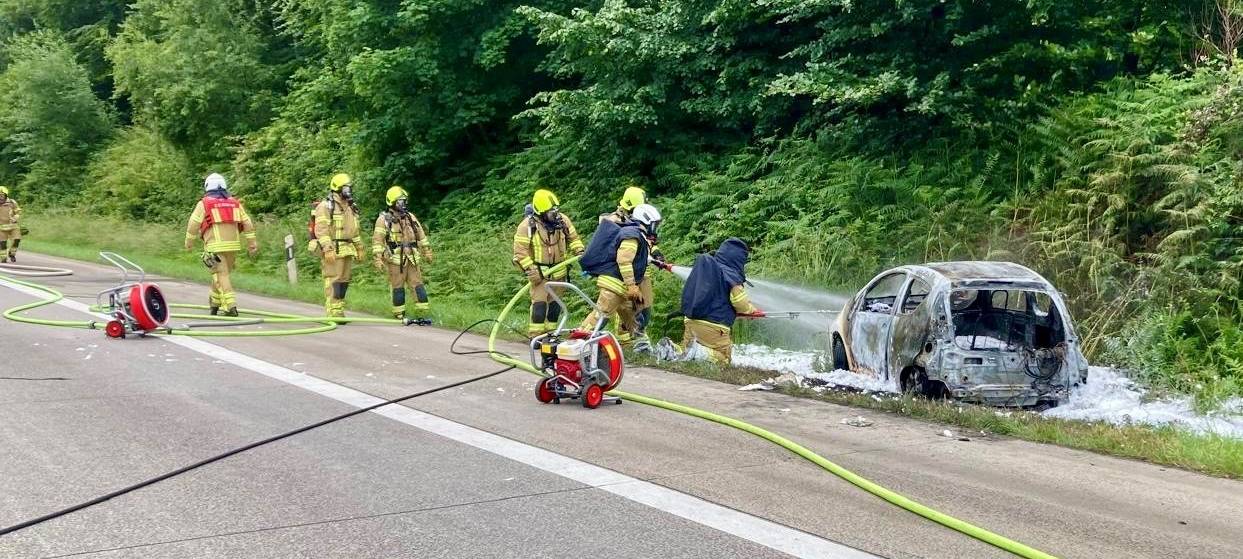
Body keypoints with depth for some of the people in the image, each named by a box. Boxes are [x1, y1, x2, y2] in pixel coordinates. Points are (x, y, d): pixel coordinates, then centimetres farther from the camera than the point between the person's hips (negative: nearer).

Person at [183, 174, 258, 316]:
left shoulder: (204, 203, 0)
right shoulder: (235, 203, 13)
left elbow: (193, 224, 1)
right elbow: (247, 223, 9)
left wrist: (189, 242, 14)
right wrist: (251, 243, 10)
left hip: (216, 246, -5)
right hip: (233, 245, 5)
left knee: (221, 276, -7)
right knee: (220, 274, 18)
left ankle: (231, 307, -18)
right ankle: (215, 304, 29)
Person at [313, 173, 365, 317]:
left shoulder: (350, 207, 18)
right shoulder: (326, 206, -8)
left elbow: (355, 229, 26)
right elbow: (321, 229, -15)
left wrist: (359, 247, 25)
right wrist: (327, 249, -22)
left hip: (347, 251, 8)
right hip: (332, 251, -8)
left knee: (344, 281, 9)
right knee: (333, 280, -9)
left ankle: (339, 310, 17)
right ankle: (333, 314, -9)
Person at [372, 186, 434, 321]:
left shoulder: (410, 217, 14)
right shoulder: (384, 219, -2)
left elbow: (421, 235, 20)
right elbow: (377, 240, -7)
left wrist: (427, 252, 18)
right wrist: (378, 259, -15)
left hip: (412, 258, 4)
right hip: (395, 259, -4)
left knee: (417, 285, 1)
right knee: (398, 287, 0)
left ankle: (423, 313, 2)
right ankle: (399, 315, 8)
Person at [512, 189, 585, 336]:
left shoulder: (563, 220, -2)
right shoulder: (527, 225, -16)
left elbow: (573, 238, 13)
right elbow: (520, 250, -15)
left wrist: (580, 252, -4)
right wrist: (530, 270, -21)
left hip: (559, 272, 5)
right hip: (540, 273, -5)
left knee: (555, 304, 12)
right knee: (539, 304, -11)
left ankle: (551, 333, 25)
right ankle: (535, 337, -5)